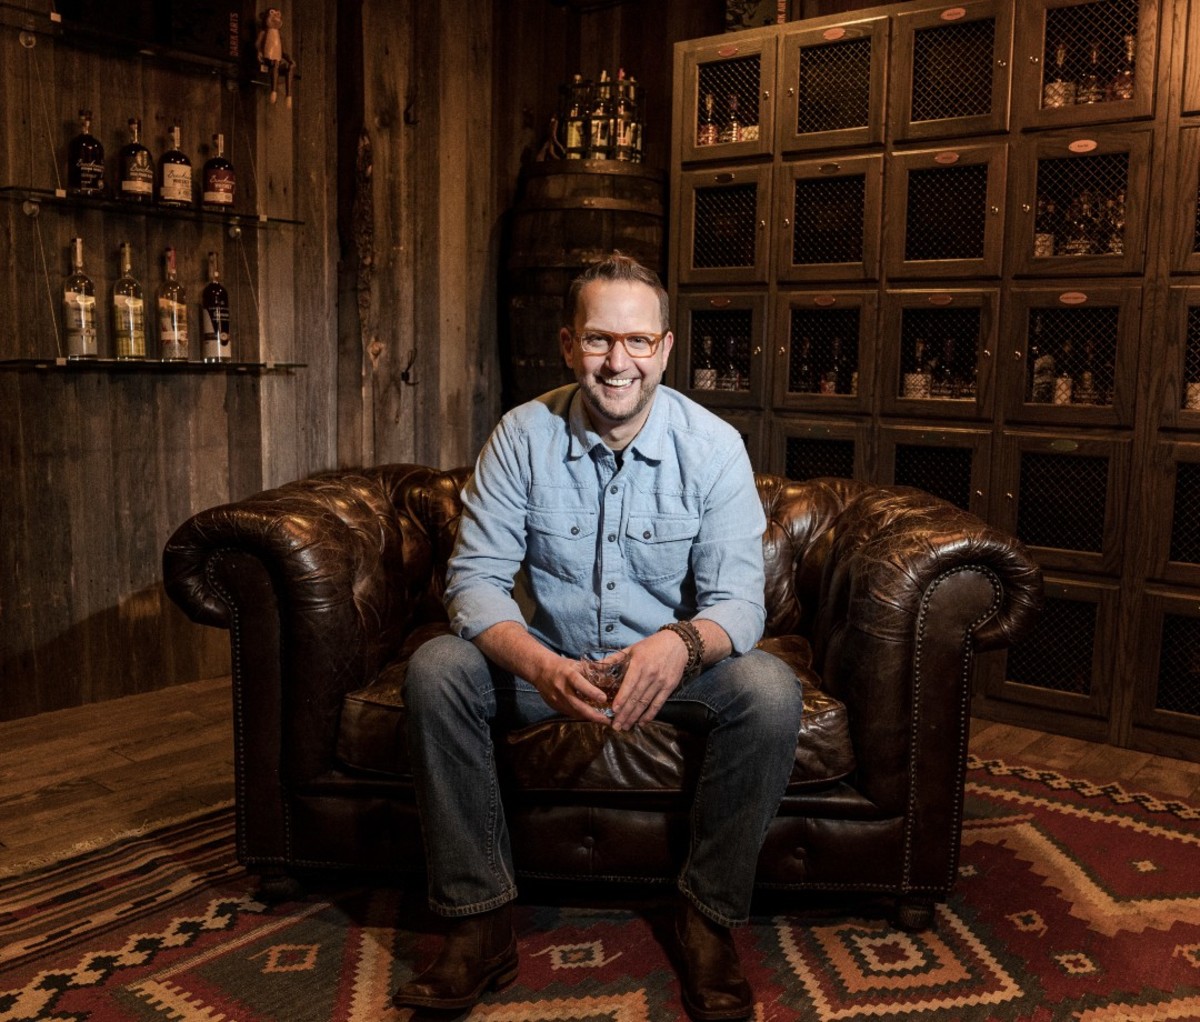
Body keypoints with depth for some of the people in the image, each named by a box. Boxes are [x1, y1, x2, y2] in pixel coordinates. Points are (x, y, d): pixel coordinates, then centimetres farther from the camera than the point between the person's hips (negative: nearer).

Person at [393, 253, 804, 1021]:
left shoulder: (714, 446, -13)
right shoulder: (524, 435, -11)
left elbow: (738, 600, -17)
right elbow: (475, 579, -16)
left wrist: (681, 644, -43)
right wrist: (539, 664, -38)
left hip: (673, 663, 0)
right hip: (553, 657, 1)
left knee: (771, 691, -28)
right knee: (436, 671, -23)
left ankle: (710, 916, -9)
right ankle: (482, 921, -12)